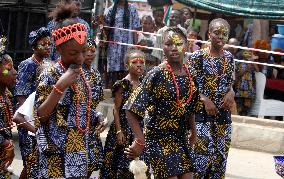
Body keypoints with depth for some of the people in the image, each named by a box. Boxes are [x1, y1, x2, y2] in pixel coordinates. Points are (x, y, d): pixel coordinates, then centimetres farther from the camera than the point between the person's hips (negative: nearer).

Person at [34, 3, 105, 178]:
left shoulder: (86, 76, 11)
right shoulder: (49, 76, -9)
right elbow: (40, 116, -16)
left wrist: (97, 123, 3)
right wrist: (60, 86, -21)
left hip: (83, 152, 7)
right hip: (59, 154, -6)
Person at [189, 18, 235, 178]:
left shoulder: (229, 57, 7)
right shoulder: (199, 56, -8)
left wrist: (231, 93, -5)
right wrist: (205, 100, -19)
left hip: (223, 113, 5)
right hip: (202, 113, -5)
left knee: (221, 155, 8)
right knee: (203, 154, -12)